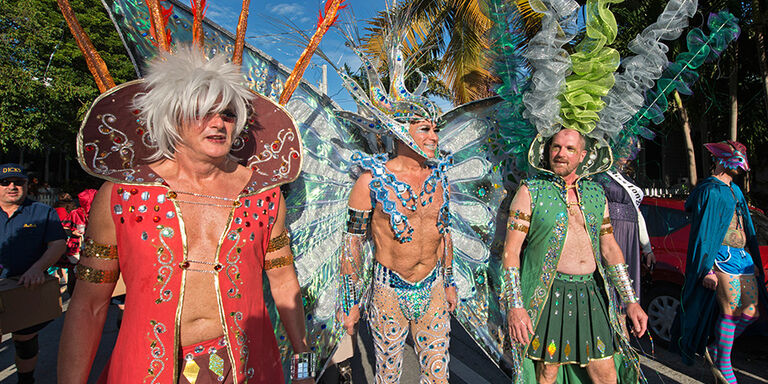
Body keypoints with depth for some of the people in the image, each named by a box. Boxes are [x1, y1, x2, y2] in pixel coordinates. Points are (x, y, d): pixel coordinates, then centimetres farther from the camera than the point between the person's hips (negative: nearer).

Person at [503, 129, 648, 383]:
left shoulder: (595, 193, 10)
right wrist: (515, 305, -15)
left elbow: (609, 248, 16)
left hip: (592, 295, 4)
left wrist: (631, 301, 11)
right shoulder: (530, 191, -3)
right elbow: (511, 250, -8)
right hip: (548, 295, -4)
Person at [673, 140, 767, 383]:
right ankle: (723, 364, 1)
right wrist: (707, 269, -17)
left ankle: (715, 348, 24)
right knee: (732, 311, -12)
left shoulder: (734, 190, 20)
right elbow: (704, 231, -12)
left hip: (743, 258, 9)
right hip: (722, 257, -9)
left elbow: (745, 229, 25)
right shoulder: (711, 190, -7)